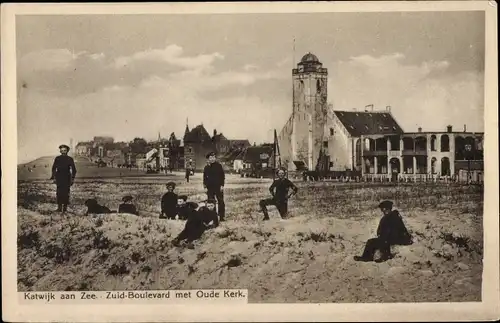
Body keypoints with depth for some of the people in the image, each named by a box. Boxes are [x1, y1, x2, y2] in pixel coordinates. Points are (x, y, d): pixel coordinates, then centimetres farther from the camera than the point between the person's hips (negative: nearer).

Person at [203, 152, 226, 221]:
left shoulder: (219, 166, 2)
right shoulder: (206, 168, 7)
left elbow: (222, 176, 1)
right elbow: (205, 178, 9)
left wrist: (222, 185, -5)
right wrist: (205, 186, 2)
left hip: (218, 187, -2)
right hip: (210, 187, 2)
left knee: (220, 202, 0)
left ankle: (221, 216, 6)